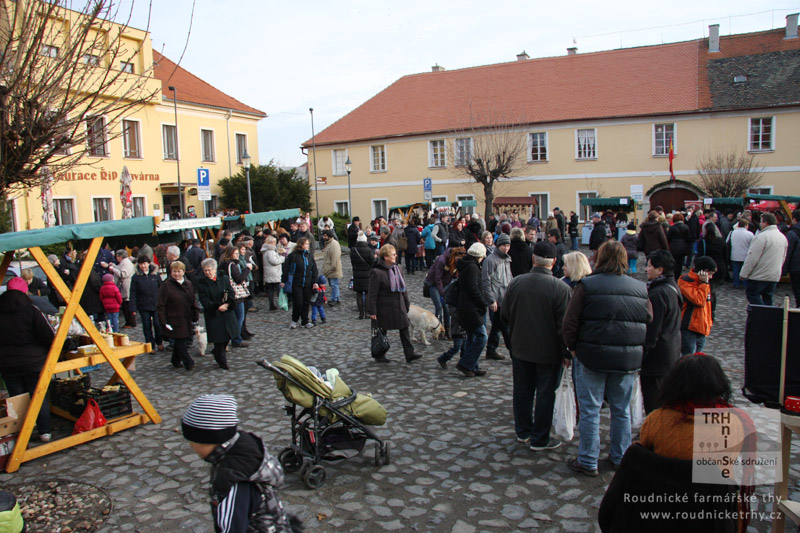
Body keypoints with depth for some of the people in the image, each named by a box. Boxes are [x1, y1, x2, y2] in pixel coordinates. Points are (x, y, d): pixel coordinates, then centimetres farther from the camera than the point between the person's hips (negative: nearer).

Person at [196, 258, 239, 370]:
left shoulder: (224, 278, 2)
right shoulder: (201, 283, -4)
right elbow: (204, 300, -10)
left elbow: (232, 294, 2)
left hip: (227, 313, 3)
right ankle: (222, 362, 12)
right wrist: (217, 307, -24)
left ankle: (218, 355, 35)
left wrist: (227, 304, -18)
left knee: (227, 336, 9)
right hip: (213, 315, -3)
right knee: (218, 339, -2)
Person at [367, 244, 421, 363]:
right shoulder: (376, 272, -15)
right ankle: (379, 356, 20)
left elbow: (403, 288, 16)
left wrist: (406, 303, 15)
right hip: (384, 308, -6)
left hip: (399, 306, 7)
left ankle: (409, 354, 8)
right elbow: (372, 294, -15)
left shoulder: (398, 269, 7)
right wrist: (372, 311, -16)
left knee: (405, 329, 4)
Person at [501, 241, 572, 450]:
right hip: (549, 352, -4)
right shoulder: (560, 288, -19)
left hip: (520, 348, 4)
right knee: (545, 395, 10)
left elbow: (504, 315, 3)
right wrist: (566, 353, -4)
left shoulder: (516, 283, -7)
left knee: (522, 392, 17)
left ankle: (522, 431, 33)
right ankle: (539, 439, 20)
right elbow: (564, 326, -16)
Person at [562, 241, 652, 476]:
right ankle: (621, 458, 29)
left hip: (592, 356, -4)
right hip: (629, 360, 4)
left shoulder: (587, 285, -9)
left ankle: (588, 462, 13)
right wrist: (635, 348, 16)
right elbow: (649, 323, 8)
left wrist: (573, 348, 3)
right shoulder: (641, 288, 4)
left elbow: (570, 323, -10)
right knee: (622, 410, 16)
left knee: (590, 410, 5)